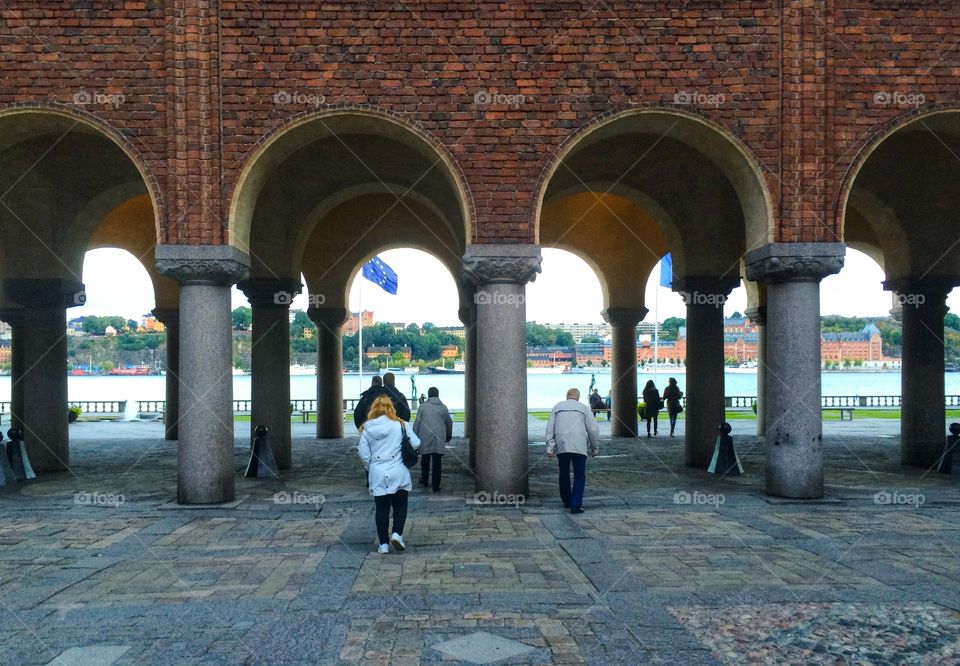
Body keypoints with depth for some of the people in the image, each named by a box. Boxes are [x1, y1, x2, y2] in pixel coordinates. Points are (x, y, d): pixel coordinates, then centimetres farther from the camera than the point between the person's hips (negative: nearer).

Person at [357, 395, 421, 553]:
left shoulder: (367, 428, 0)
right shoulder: (401, 425, -5)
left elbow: (363, 452, 0)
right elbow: (415, 444, -6)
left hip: (377, 474, 1)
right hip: (398, 472, -1)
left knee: (381, 508, 10)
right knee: (400, 505, 13)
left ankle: (384, 543, 11)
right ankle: (397, 534, -5)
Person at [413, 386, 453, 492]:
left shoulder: (423, 406, 0)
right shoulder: (443, 407, 6)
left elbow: (417, 423, -1)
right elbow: (449, 422, 16)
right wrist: (449, 435, 32)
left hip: (425, 439, 0)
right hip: (439, 439, 0)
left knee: (425, 460, 17)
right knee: (437, 463, 0)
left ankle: (424, 480, 31)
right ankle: (436, 486, 0)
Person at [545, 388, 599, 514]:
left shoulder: (557, 407, 15)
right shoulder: (583, 407, 11)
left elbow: (550, 428, 7)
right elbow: (593, 429, 5)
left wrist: (549, 447, 5)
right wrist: (595, 448, 13)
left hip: (561, 446, 2)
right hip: (579, 447, -2)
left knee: (564, 475, 17)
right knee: (579, 477, 1)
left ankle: (567, 502, 26)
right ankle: (576, 505, -9)